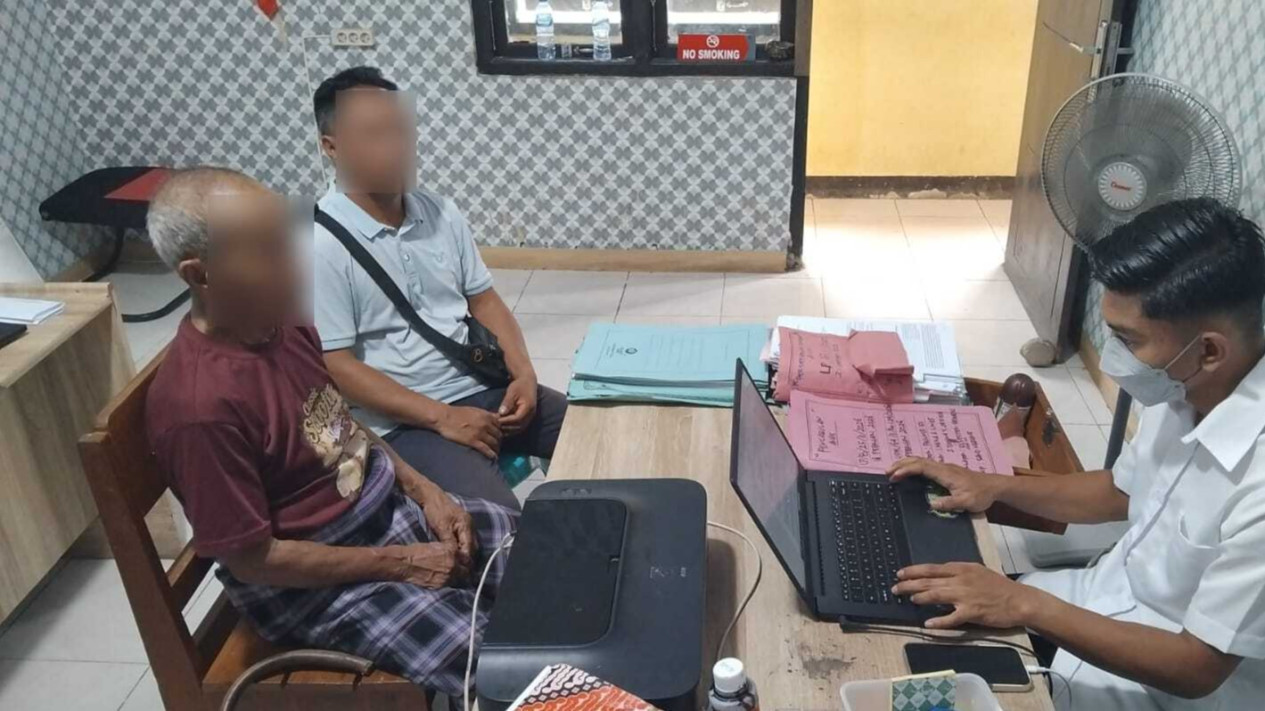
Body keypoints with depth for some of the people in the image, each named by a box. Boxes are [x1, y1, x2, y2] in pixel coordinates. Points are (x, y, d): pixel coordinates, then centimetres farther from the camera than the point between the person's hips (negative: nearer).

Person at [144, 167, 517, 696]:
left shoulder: (281, 325, -2)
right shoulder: (201, 404, -28)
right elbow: (252, 559, -22)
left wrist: (424, 491, -1)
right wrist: (400, 564, -17)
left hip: (389, 508, 8)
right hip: (315, 587, -8)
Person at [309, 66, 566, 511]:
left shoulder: (440, 213, 6)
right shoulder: (320, 244, -13)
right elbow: (336, 365, -15)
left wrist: (523, 373, -4)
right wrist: (441, 417, -20)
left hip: (482, 388, 7)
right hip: (404, 421, -6)